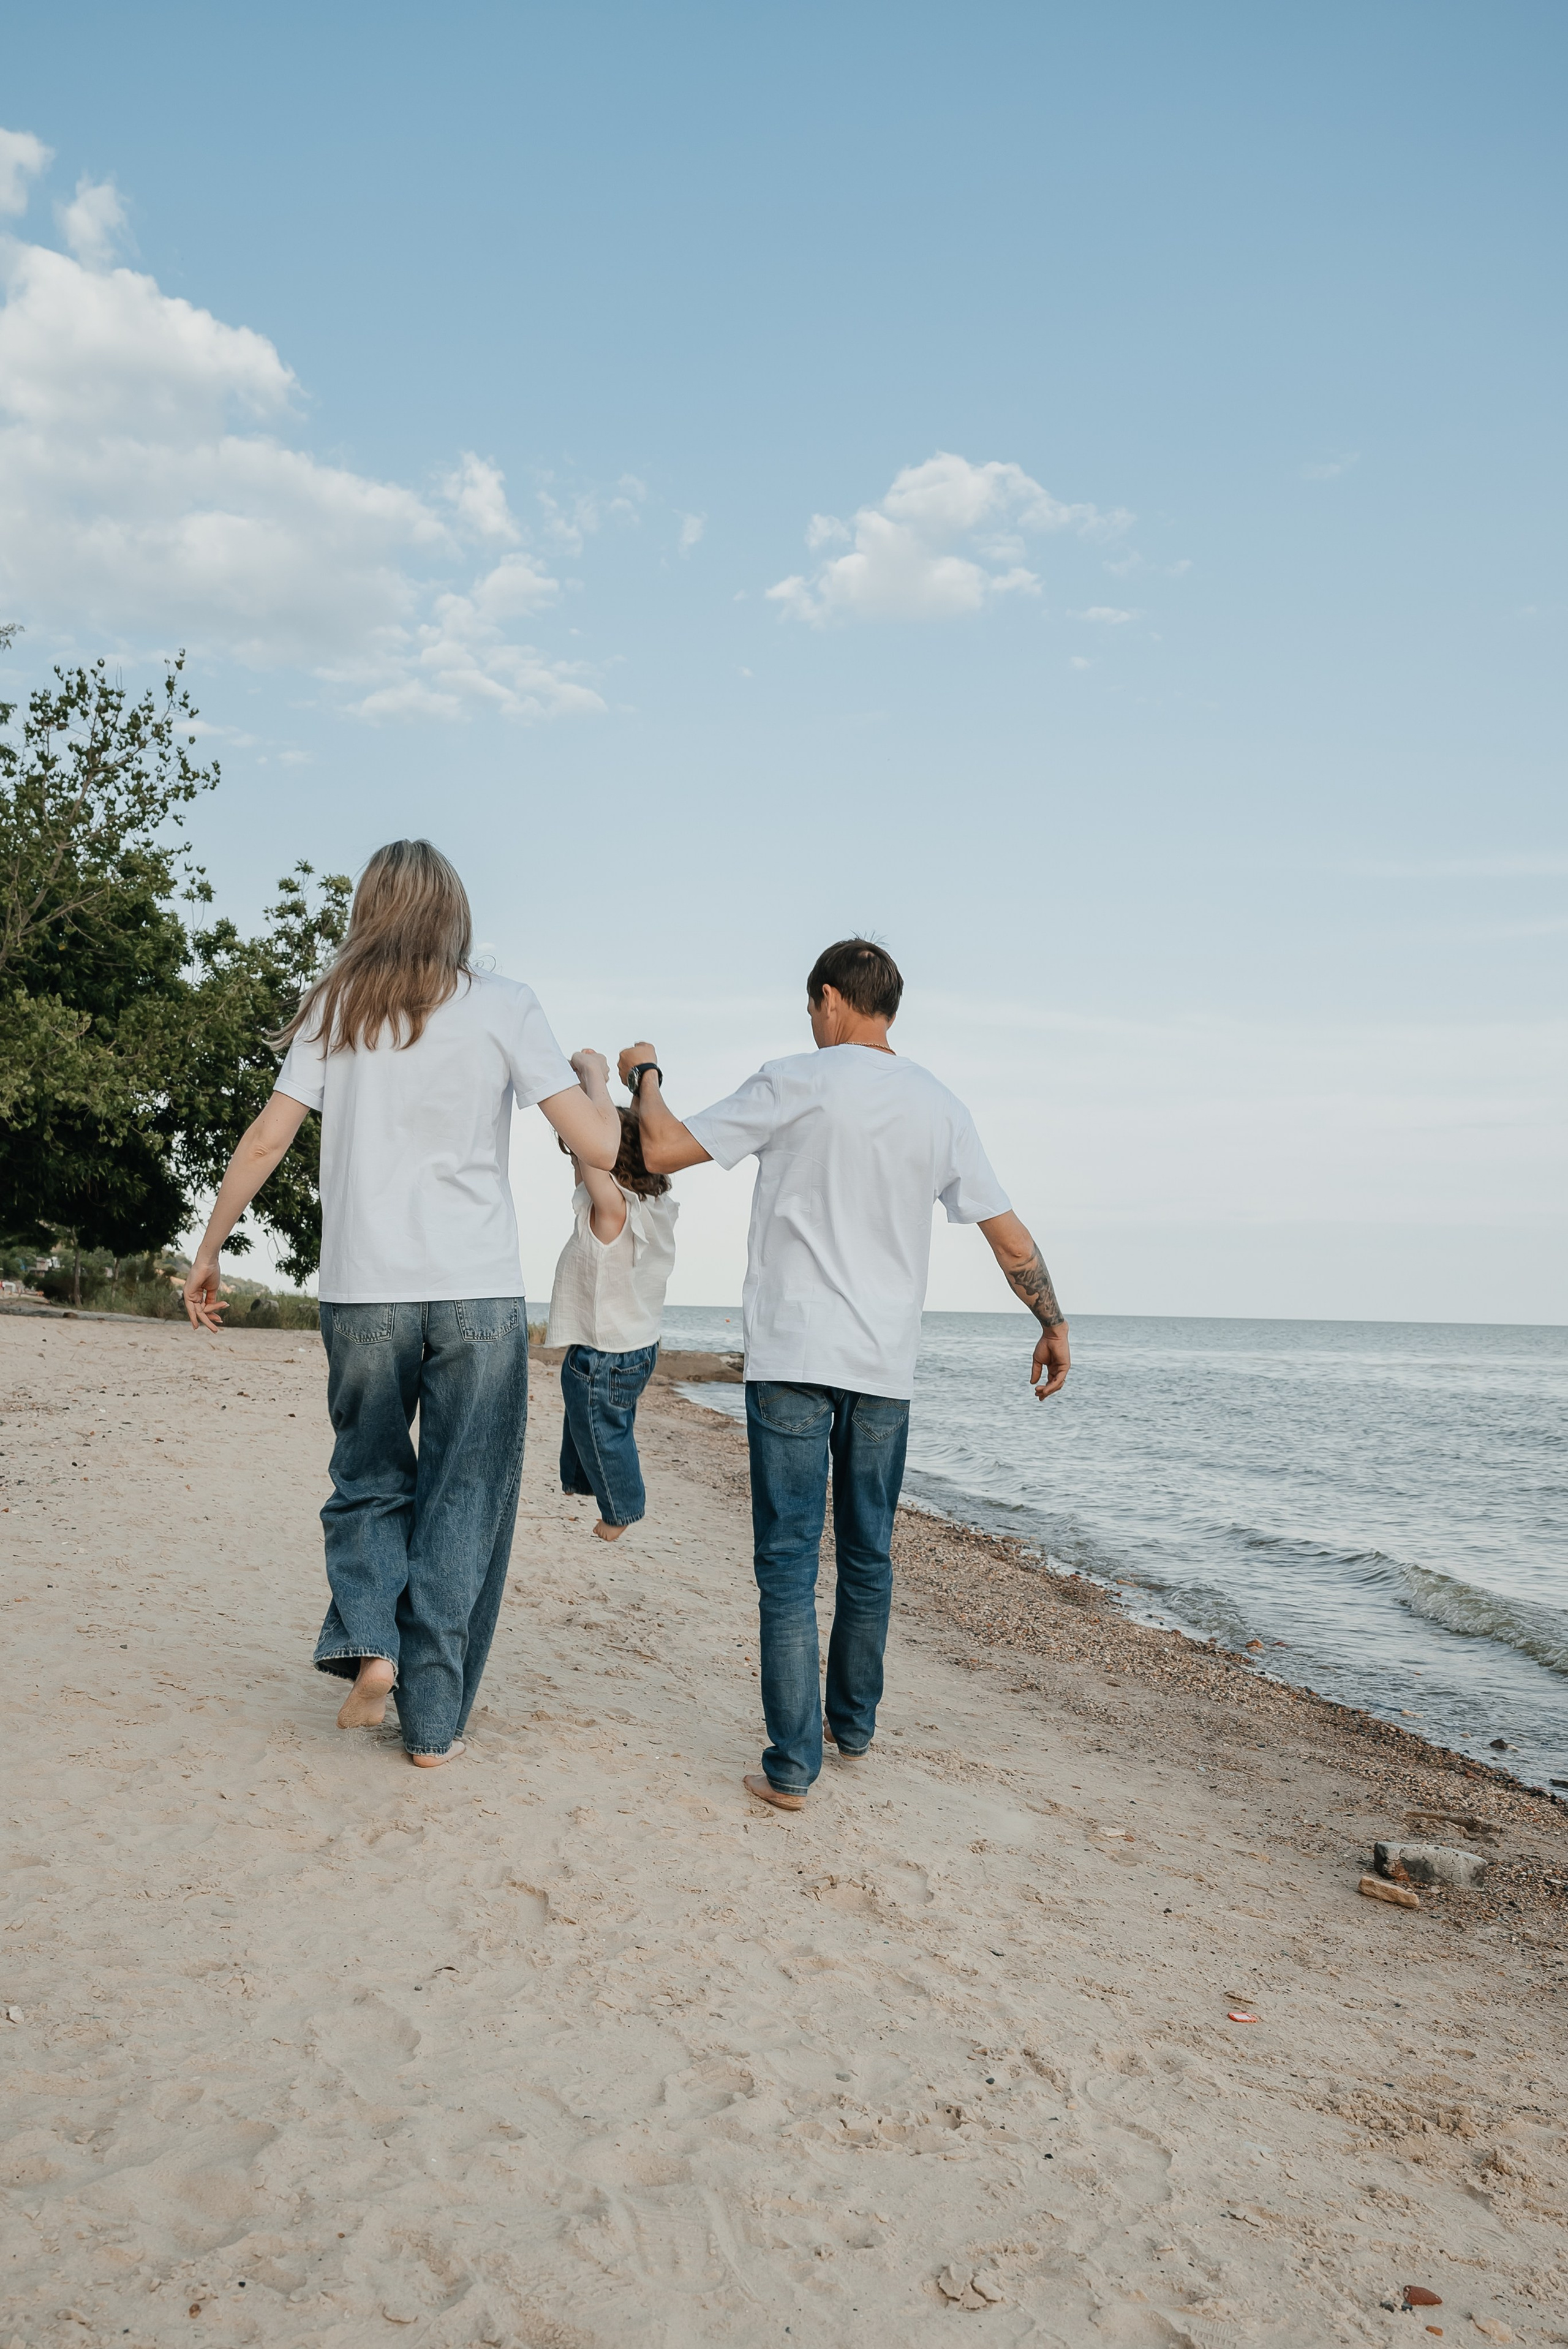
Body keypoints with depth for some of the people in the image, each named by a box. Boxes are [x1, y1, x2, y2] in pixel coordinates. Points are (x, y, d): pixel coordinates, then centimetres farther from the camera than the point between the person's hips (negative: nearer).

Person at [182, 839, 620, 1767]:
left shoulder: (336, 1009, 7)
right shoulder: (504, 1007, 0)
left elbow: (265, 1142, 4)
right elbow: (598, 1146, -5)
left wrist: (209, 1252, 15)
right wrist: (596, 1075, 15)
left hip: (363, 1292, 2)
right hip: (479, 1295, -2)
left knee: (368, 1481, 20)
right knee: (462, 1503, 7)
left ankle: (368, 1643, 1)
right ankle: (434, 1721, 11)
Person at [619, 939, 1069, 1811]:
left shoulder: (797, 1084, -5)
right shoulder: (943, 1108, 7)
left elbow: (664, 1151, -6)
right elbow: (1013, 1240, 8)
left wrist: (644, 1074, 13)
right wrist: (1054, 1326, 22)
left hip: (793, 1356, -4)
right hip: (887, 1365, 4)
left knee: (790, 1561, -1)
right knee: (868, 1557, 17)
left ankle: (793, 1765, -1)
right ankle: (854, 1722, 31)